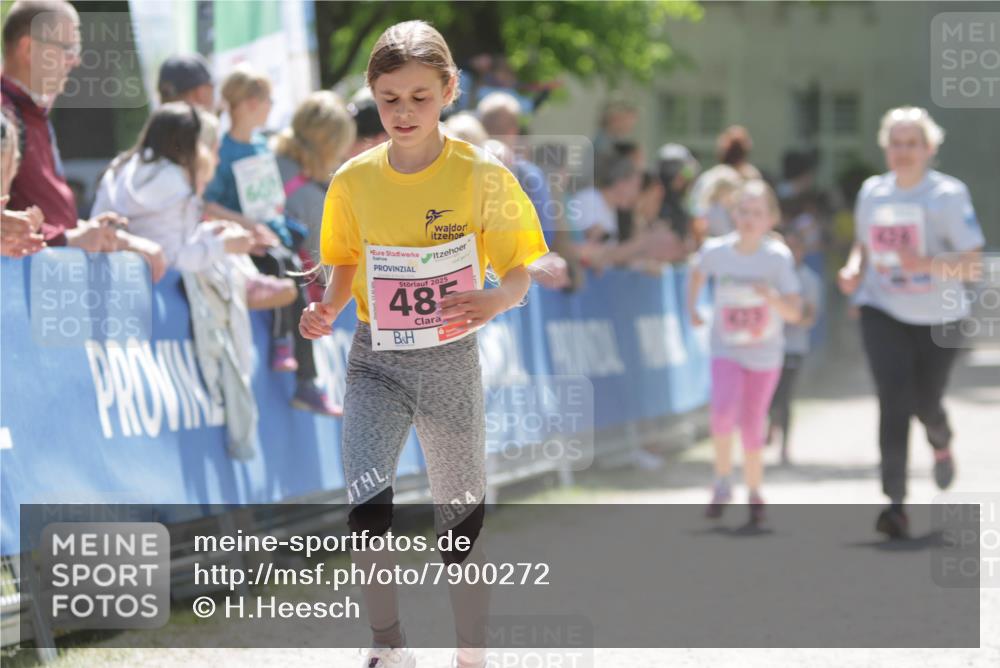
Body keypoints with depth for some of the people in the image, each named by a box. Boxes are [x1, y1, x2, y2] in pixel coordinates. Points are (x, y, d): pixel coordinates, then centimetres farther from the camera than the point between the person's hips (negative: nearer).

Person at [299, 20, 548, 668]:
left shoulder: (482, 176, -8)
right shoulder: (354, 181, 0)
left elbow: (519, 274, -2)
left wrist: (493, 302, -24)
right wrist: (328, 309, -6)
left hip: (450, 358, -1)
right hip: (375, 357, 1)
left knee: (462, 523, 6)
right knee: (367, 512, -16)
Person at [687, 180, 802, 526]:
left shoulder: (778, 257, -15)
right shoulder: (716, 250, -10)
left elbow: (795, 313, -17)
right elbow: (697, 270, 15)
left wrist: (772, 297, -35)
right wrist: (692, 307, 4)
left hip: (765, 354, 0)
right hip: (727, 349, 0)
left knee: (751, 426, 7)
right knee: (723, 409, -25)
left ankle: (754, 493, 29)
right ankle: (722, 482, -6)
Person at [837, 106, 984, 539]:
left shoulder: (948, 194, -12)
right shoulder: (872, 192, 2)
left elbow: (973, 263, -16)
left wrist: (925, 264, -32)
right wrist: (854, 270, -2)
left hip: (937, 318, -2)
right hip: (883, 313, 2)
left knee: (926, 405, 12)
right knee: (894, 402, -16)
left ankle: (942, 445, 51)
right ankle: (895, 504, -17)